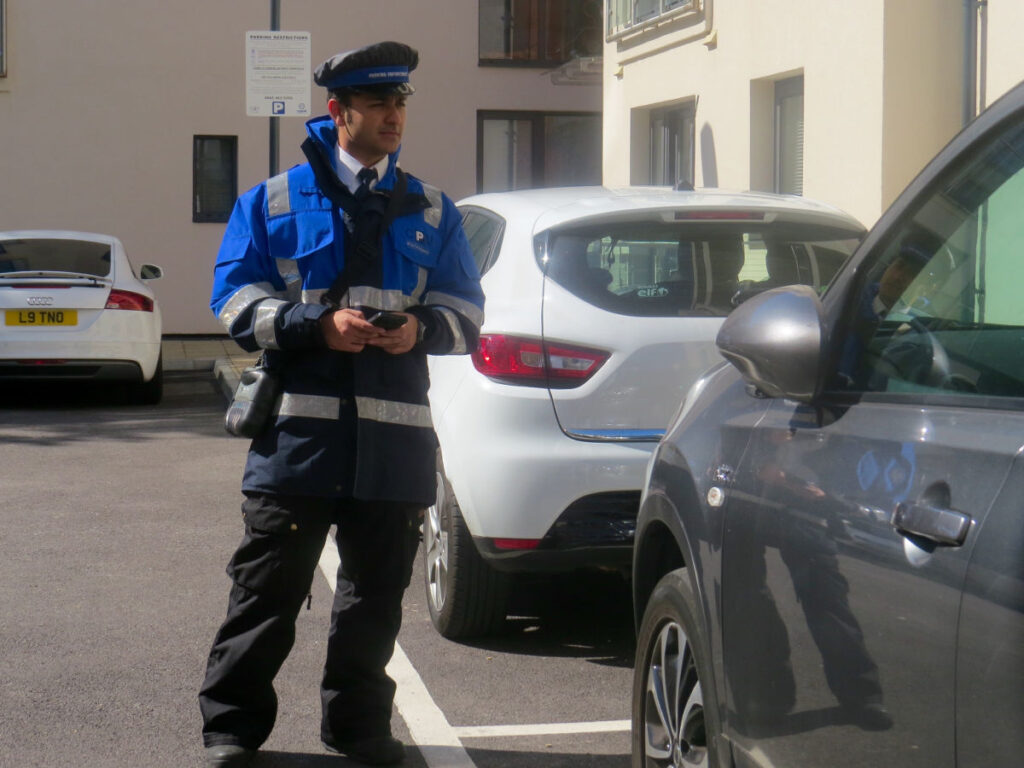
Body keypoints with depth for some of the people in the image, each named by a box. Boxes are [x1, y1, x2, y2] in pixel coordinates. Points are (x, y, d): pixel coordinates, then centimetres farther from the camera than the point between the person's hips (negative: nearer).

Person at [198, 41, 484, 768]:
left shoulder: (431, 210, 16)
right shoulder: (275, 199, 7)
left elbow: (466, 309, 16)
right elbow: (236, 298, 1)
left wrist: (421, 329, -7)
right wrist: (319, 325, -14)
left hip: (395, 435, 3)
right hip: (298, 431, -3)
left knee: (376, 591, 9)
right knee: (268, 586, -2)